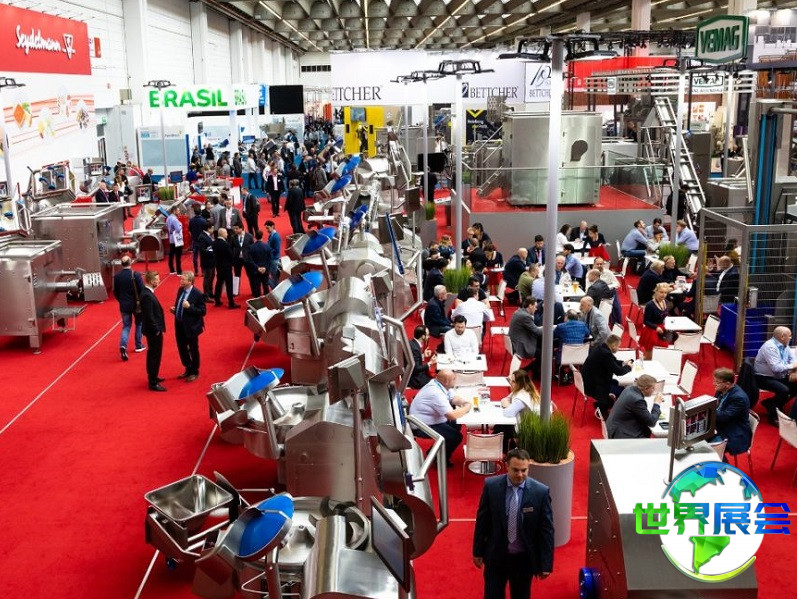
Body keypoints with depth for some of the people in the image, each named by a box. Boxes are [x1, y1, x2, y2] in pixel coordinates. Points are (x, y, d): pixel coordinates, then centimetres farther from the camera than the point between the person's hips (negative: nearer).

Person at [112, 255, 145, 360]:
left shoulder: (117, 276, -5)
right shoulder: (136, 275, -16)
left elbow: (115, 292, 3)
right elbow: (142, 290, -15)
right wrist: (142, 302, 2)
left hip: (124, 305, 3)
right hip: (136, 304, -2)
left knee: (126, 326, 10)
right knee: (139, 324, 18)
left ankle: (123, 345, -11)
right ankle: (139, 346, 26)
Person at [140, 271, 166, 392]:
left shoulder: (147, 292, 5)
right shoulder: (147, 296, -25)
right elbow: (149, 316, -26)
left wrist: (157, 329, 11)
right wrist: (157, 330, -18)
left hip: (153, 331, 10)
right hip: (154, 331, -10)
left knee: (153, 354, 22)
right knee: (155, 355, 0)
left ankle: (152, 377, 37)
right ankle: (153, 383, 8)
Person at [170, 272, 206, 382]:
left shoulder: (197, 294, -19)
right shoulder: (180, 290, 2)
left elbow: (203, 311, -19)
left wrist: (189, 307, -28)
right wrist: (174, 309, -4)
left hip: (190, 327, -7)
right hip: (179, 325, 7)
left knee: (193, 350, 10)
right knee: (182, 349, 18)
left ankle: (194, 372, 27)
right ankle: (188, 369, 38)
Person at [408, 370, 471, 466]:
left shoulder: (439, 384, -2)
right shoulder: (436, 393, -31)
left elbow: (453, 398, 12)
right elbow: (452, 415, -35)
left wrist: (464, 402, -9)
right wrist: (467, 408, -17)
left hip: (429, 420, 10)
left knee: (456, 425, 17)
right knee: (456, 436, -15)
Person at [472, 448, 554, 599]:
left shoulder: (540, 492, -15)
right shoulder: (491, 486, -12)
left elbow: (546, 529, -8)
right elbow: (482, 521, -2)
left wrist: (546, 564, -6)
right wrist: (478, 551, 4)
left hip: (524, 559, 0)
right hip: (496, 556, 1)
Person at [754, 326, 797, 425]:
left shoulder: (784, 345, 6)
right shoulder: (770, 347, -23)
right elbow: (776, 368, -31)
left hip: (779, 377, 10)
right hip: (764, 378, -10)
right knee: (784, 390, -29)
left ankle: (772, 404, 11)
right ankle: (773, 415, -9)